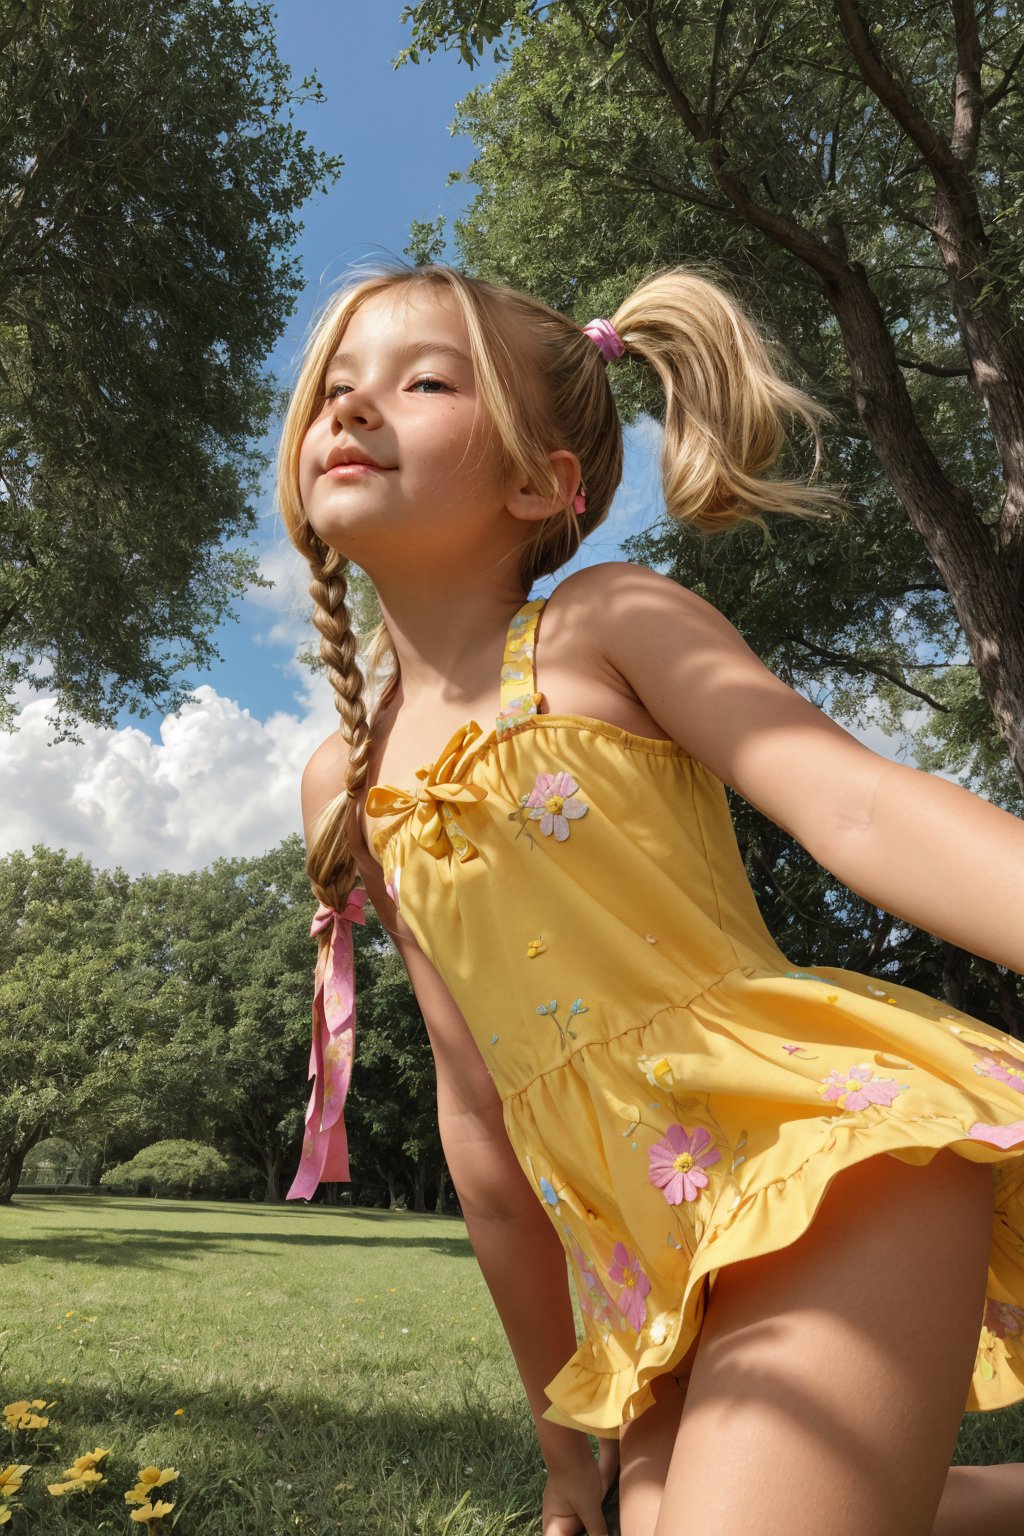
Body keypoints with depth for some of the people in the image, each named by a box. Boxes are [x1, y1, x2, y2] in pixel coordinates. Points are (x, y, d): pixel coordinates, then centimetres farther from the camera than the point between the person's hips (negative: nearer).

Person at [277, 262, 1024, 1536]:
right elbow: (480, 1102, 14)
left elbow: (860, 806, -15)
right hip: (657, 1256, 6)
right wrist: (563, 1429, 19)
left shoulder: (608, 620, -1)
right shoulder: (344, 786, 12)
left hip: (829, 1144, -6)